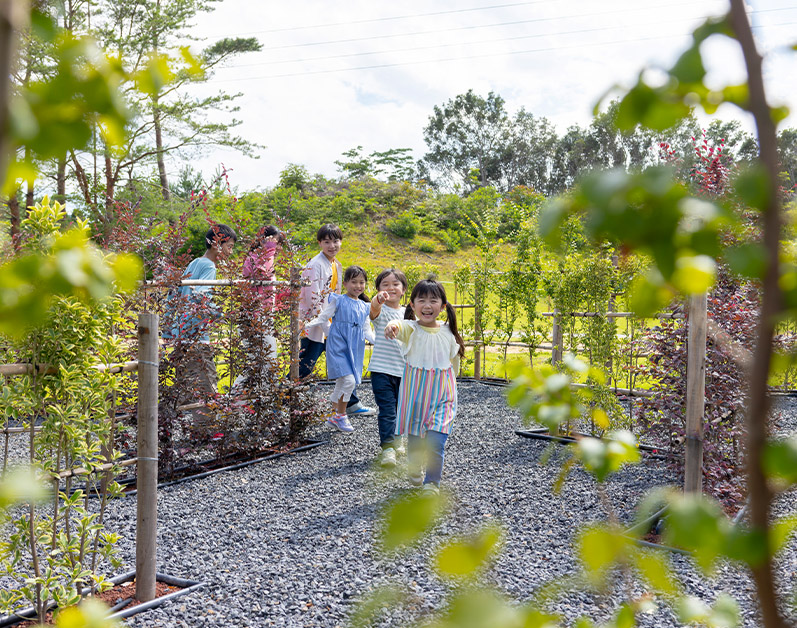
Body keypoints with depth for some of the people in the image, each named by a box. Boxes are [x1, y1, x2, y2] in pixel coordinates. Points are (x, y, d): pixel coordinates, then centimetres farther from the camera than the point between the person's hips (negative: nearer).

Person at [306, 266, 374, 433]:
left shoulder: (364, 306, 13)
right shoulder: (338, 300, -2)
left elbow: (367, 330, 19)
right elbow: (323, 318, 0)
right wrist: (307, 326, -10)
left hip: (355, 348, 5)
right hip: (338, 345, -5)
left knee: (341, 383, 11)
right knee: (349, 380, -17)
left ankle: (334, 416, 24)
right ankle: (341, 414, -2)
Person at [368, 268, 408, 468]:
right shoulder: (380, 310, -6)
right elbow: (374, 309, -32)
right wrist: (378, 300, -55)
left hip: (404, 370, 5)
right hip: (381, 370, -5)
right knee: (387, 410, -11)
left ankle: (395, 440, 34)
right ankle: (387, 448, -10)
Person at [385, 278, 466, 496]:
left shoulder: (448, 333, -1)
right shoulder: (411, 329, -10)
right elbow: (401, 327, -37)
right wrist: (393, 326, -60)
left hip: (442, 395, 0)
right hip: (415, 393, 0)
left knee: (435, 443, -10)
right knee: (414, 439, 14)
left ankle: (432, 484, 7)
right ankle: (414, 471, 42)